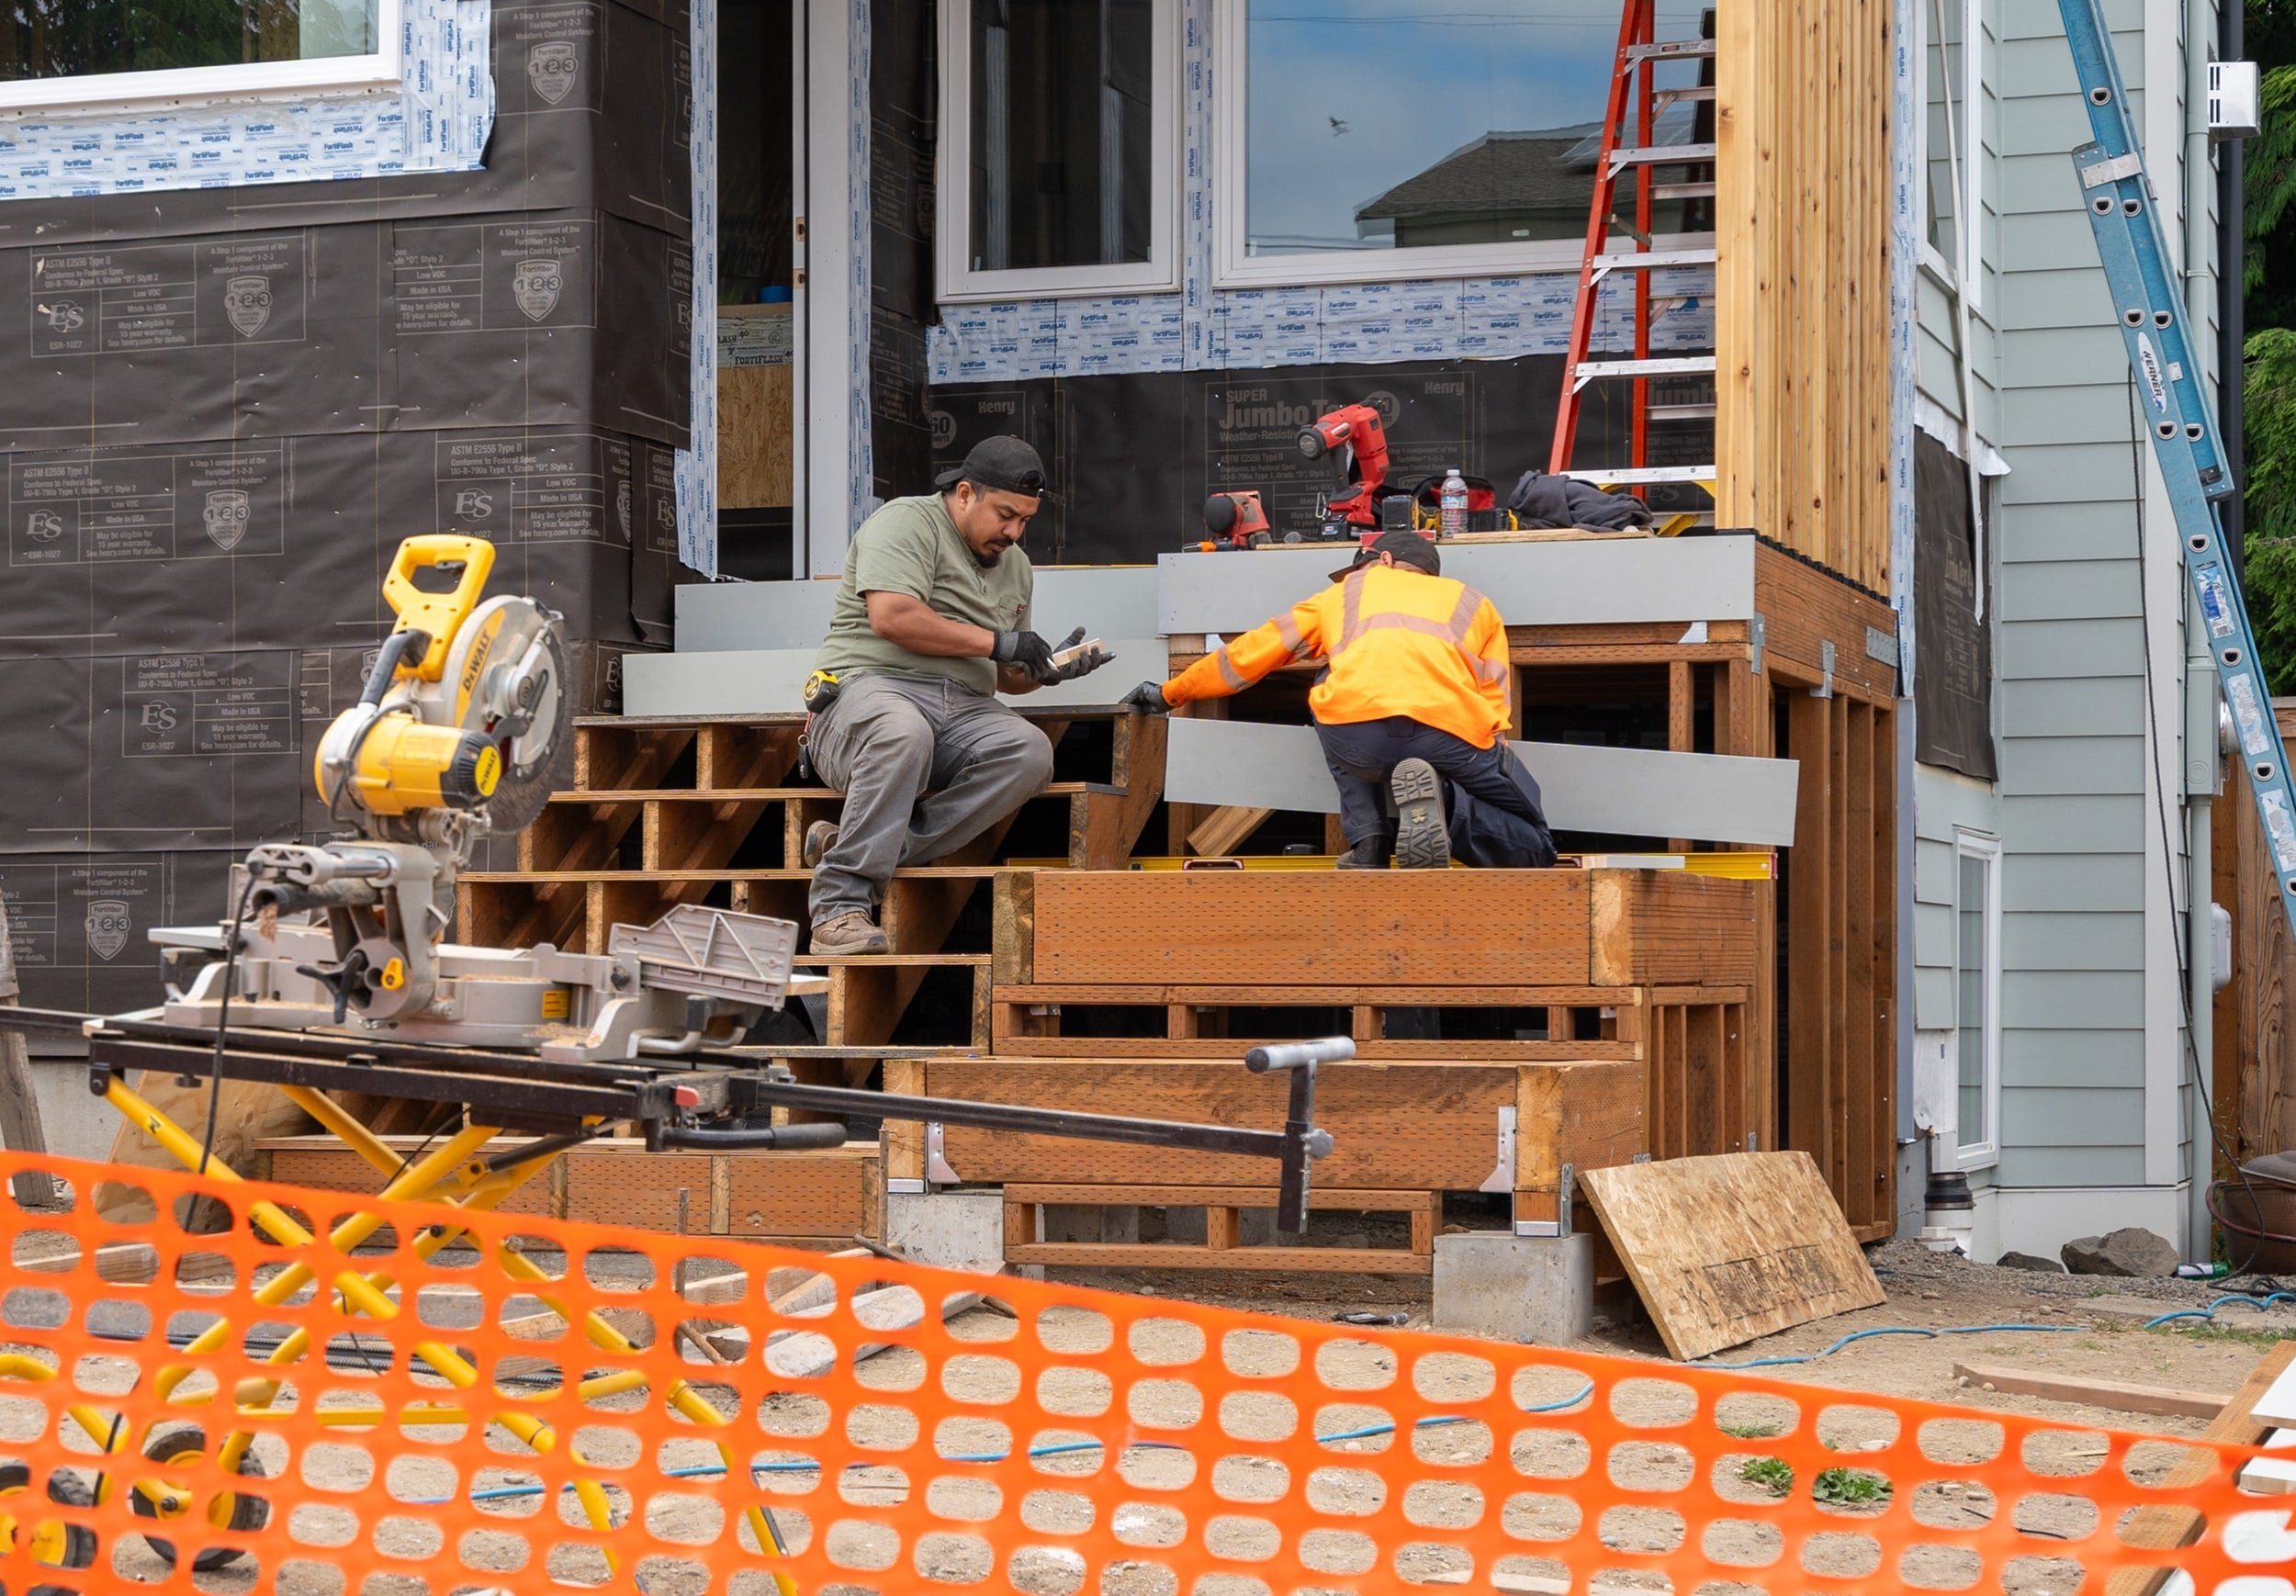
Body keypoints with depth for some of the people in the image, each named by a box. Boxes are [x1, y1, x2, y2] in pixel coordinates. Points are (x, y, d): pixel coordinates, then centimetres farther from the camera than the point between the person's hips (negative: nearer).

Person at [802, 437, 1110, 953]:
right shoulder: (906, 523, -1)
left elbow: (1006, 677, 30)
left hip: (961, 713, 7)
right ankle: (840, 902, -36)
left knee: (1030, 755, -25)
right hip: (869, 686, -7)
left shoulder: (1015, 567, 24)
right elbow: (892, 617, -17)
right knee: (903, 732, -42)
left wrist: (1044, 669, 6)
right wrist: (996, 642, -10)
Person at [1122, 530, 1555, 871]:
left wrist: (1171, 693, 56)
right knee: (1532, 852, 18)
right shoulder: (1475, 603, 35)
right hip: (1452, 733, -1)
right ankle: (1441, 801, -12)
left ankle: (1368, 847, 17)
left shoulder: (1348, 590, 35)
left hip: (1355, 730, 1)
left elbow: (1250, 653, 43)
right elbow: (1494, 708, 27)